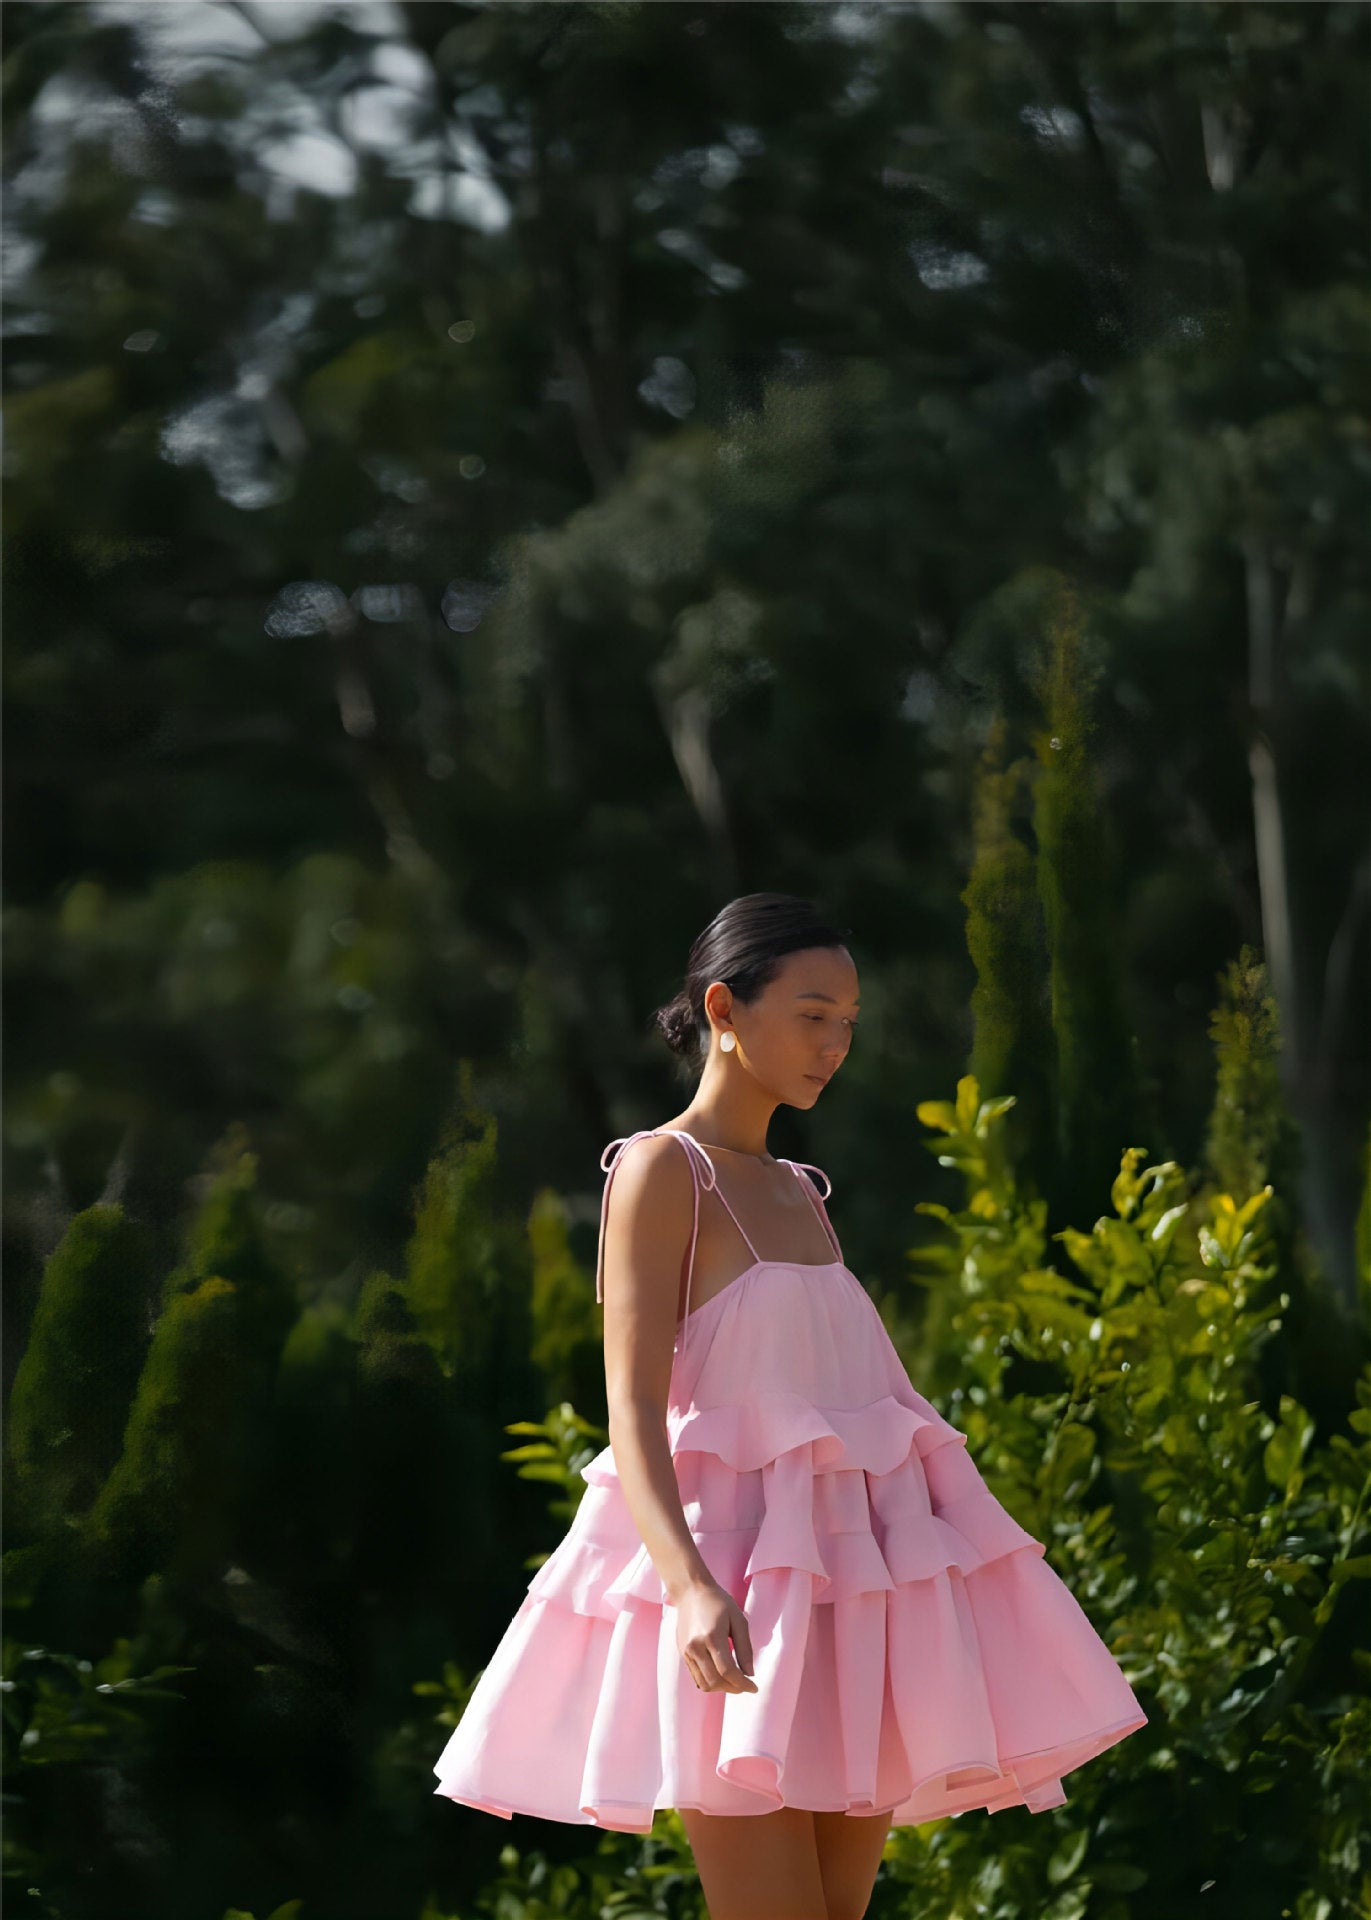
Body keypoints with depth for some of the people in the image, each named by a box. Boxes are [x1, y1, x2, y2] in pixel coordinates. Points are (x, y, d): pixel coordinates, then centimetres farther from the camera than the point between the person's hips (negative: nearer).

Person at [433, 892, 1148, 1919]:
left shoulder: (803, 1193, 16)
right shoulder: (661, 1170, -6)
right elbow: (633, 1410, -15)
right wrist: (692, 1585, -30)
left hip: (849, 1573, 8)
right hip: (733, 1578, -8)